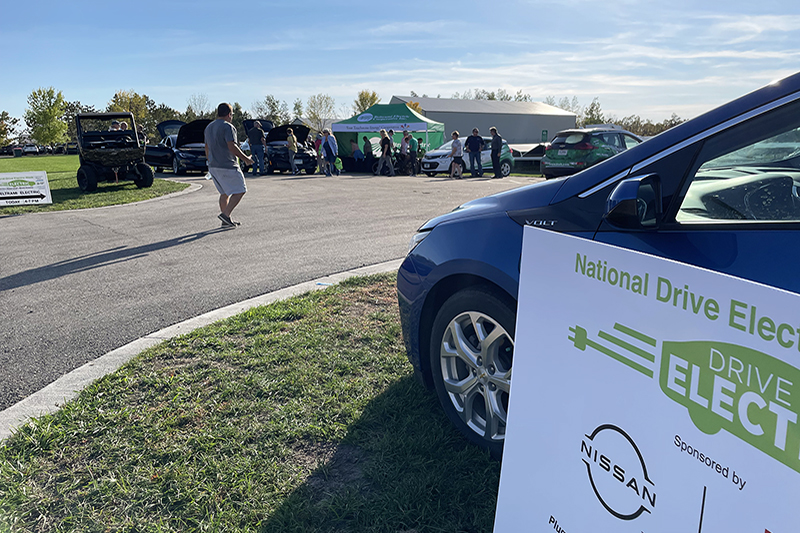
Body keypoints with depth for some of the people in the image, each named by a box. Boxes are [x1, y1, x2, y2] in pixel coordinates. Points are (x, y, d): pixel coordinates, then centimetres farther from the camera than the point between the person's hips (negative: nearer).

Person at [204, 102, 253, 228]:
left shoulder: (208, 127, 16)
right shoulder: (227, 127, -12)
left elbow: (207, 148, 22)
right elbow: (232, 147, -21)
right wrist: (246, 159, -13)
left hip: (213, 166, 9)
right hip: (227, 166, -9)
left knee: (224, 193, 16)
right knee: (239, 191, -1)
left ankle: (226, 221, 16)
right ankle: (225, 214, -12)